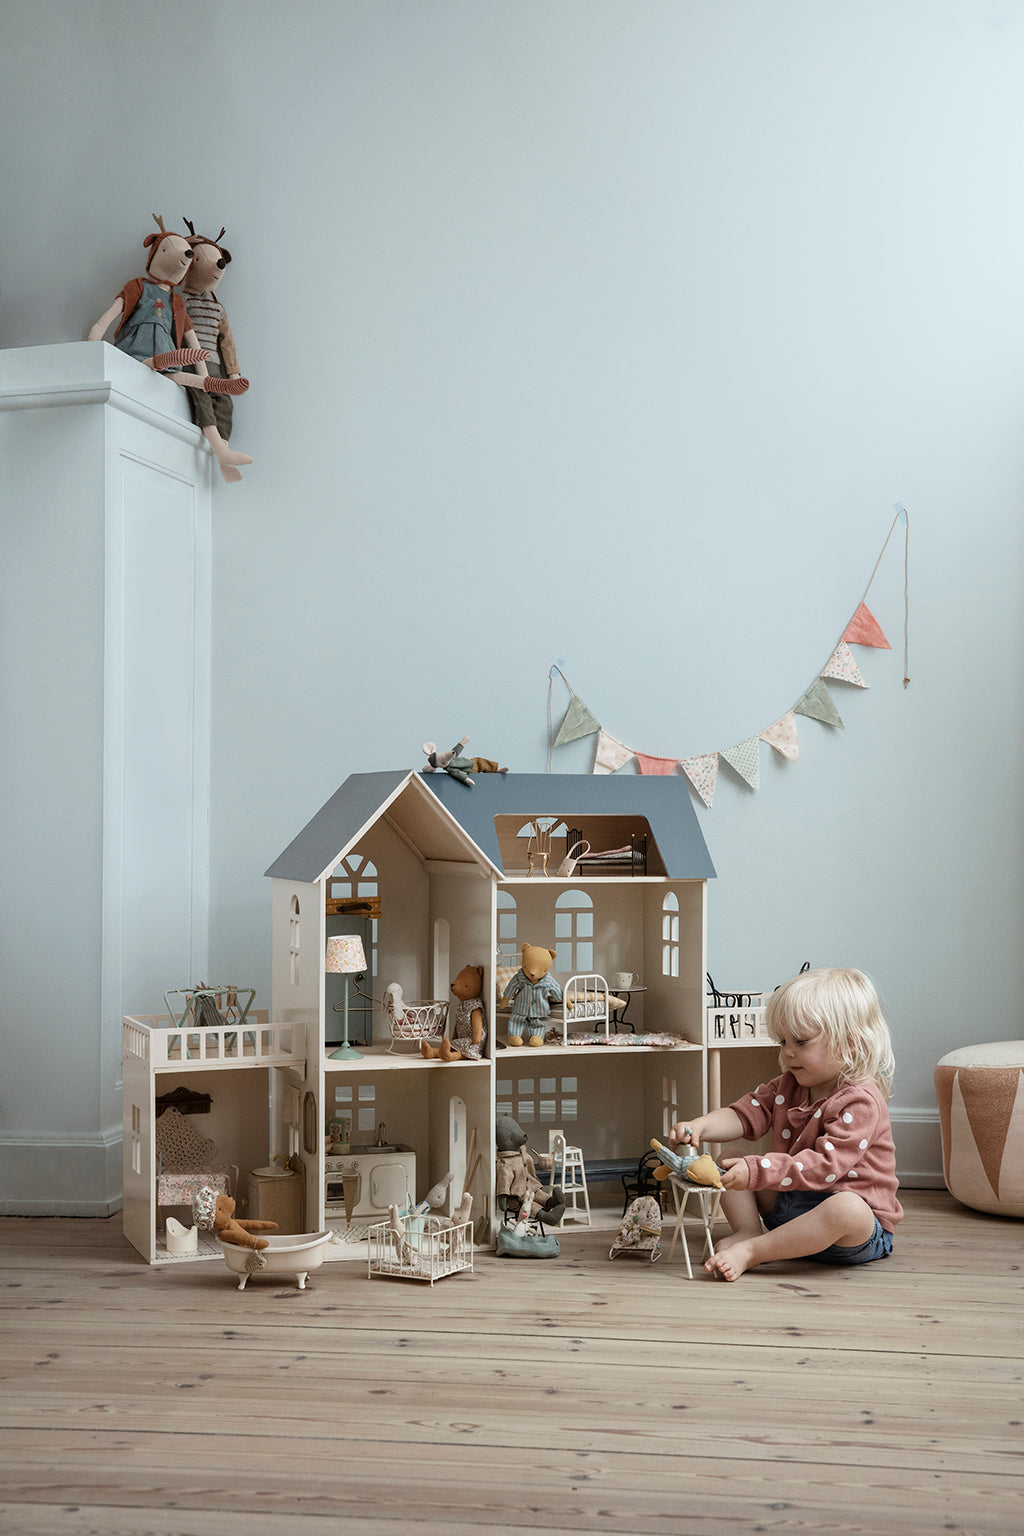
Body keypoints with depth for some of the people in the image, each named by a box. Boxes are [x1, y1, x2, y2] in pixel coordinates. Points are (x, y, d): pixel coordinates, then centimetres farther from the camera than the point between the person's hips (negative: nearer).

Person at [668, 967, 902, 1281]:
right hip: (788, 1202, 8)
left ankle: (750, 1251, -35)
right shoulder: (789, 1086, 8)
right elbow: (746, 1114, 0)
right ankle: (748, 1231, -16)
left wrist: (757, 1171, -37)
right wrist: (699, 1126, -21)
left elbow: (825, 1166, -30)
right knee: (731, 1169, 5)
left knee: (847, 1209, -42)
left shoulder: (860, 1102, -20)